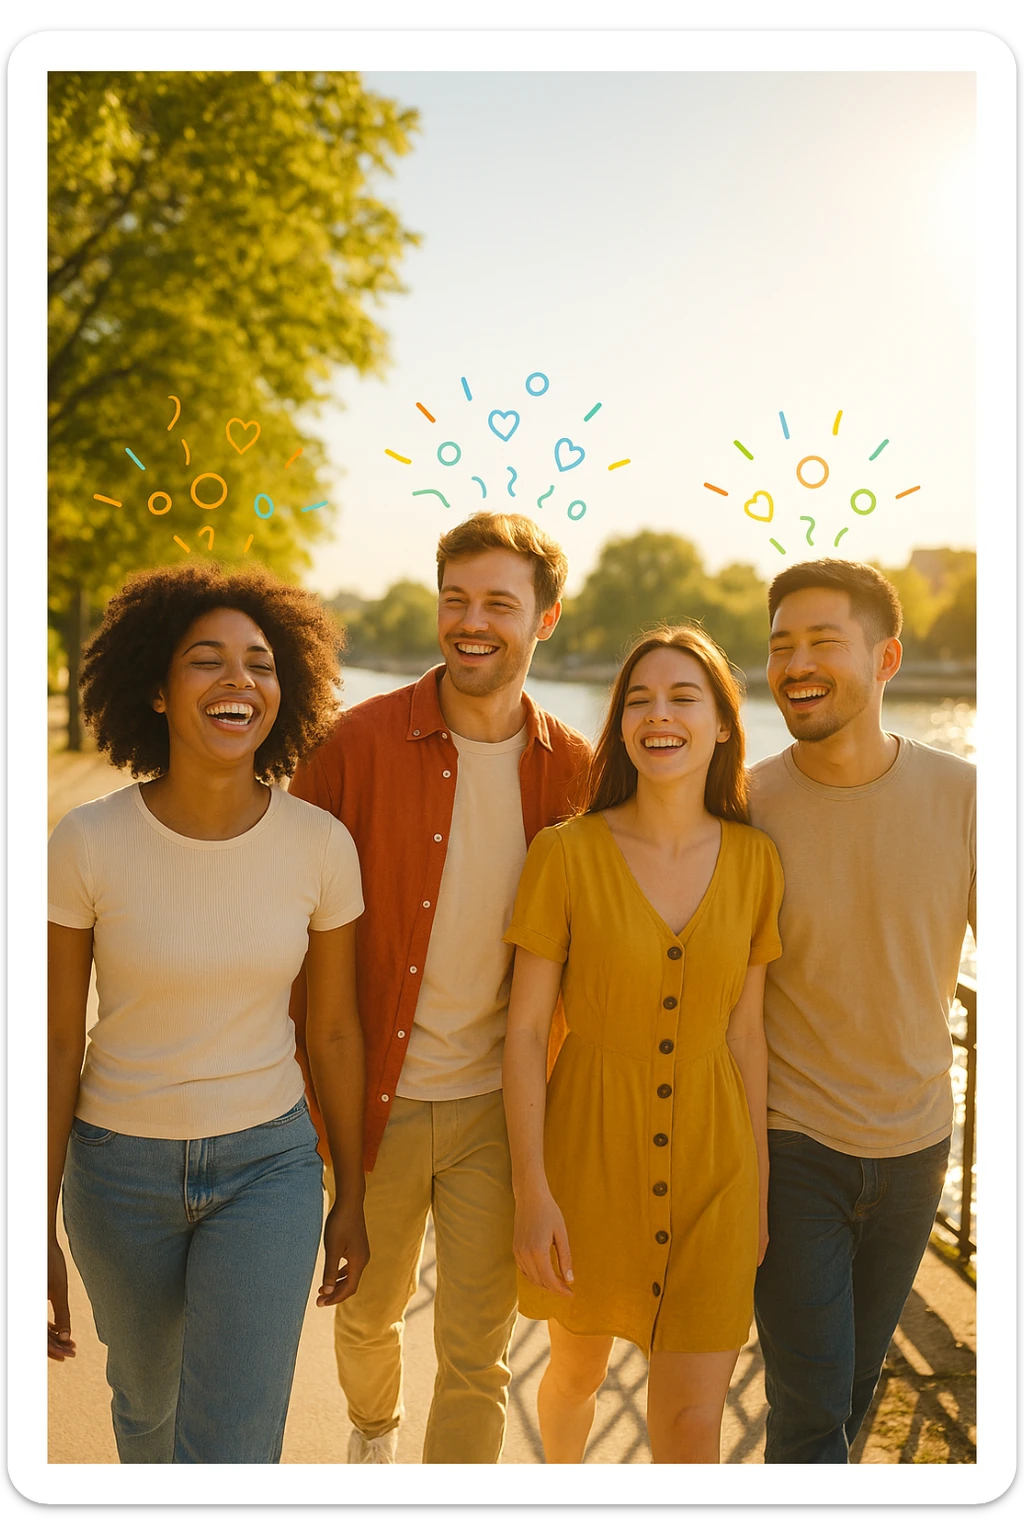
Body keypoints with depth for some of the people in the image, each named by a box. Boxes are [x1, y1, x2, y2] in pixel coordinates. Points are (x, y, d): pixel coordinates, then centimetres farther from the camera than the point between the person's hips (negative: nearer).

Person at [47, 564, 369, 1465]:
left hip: (267, 1163, 0)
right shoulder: (87, 844, -17)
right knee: (148, 1398, 25)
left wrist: (351, 1198, 7)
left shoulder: (322, 846, -14)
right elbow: (57, 1041, -8)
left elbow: (334, 1028, -1)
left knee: (231, 1452, -6)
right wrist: (36, 1234, -4)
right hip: (121, 1164, 1)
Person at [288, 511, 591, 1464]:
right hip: (372, 1099, 1)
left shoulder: (572, 769, -4)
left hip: (497, 1108, 0)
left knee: (476, 1355, 7)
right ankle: (371, 1432, 57)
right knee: (367, 1311, 24)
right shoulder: (360, 742, -11)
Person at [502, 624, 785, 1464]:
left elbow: (745, 1032, 4)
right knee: (578, 1370, 22)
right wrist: (531, 1190, -11)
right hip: (591, 1152, -1)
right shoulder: (567, 853, -12)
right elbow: (526, 1028, -8)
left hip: (709, 1160, 1)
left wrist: (759, 1187, 6)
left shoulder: (754, 861, -4)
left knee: (694, 1418, 2)